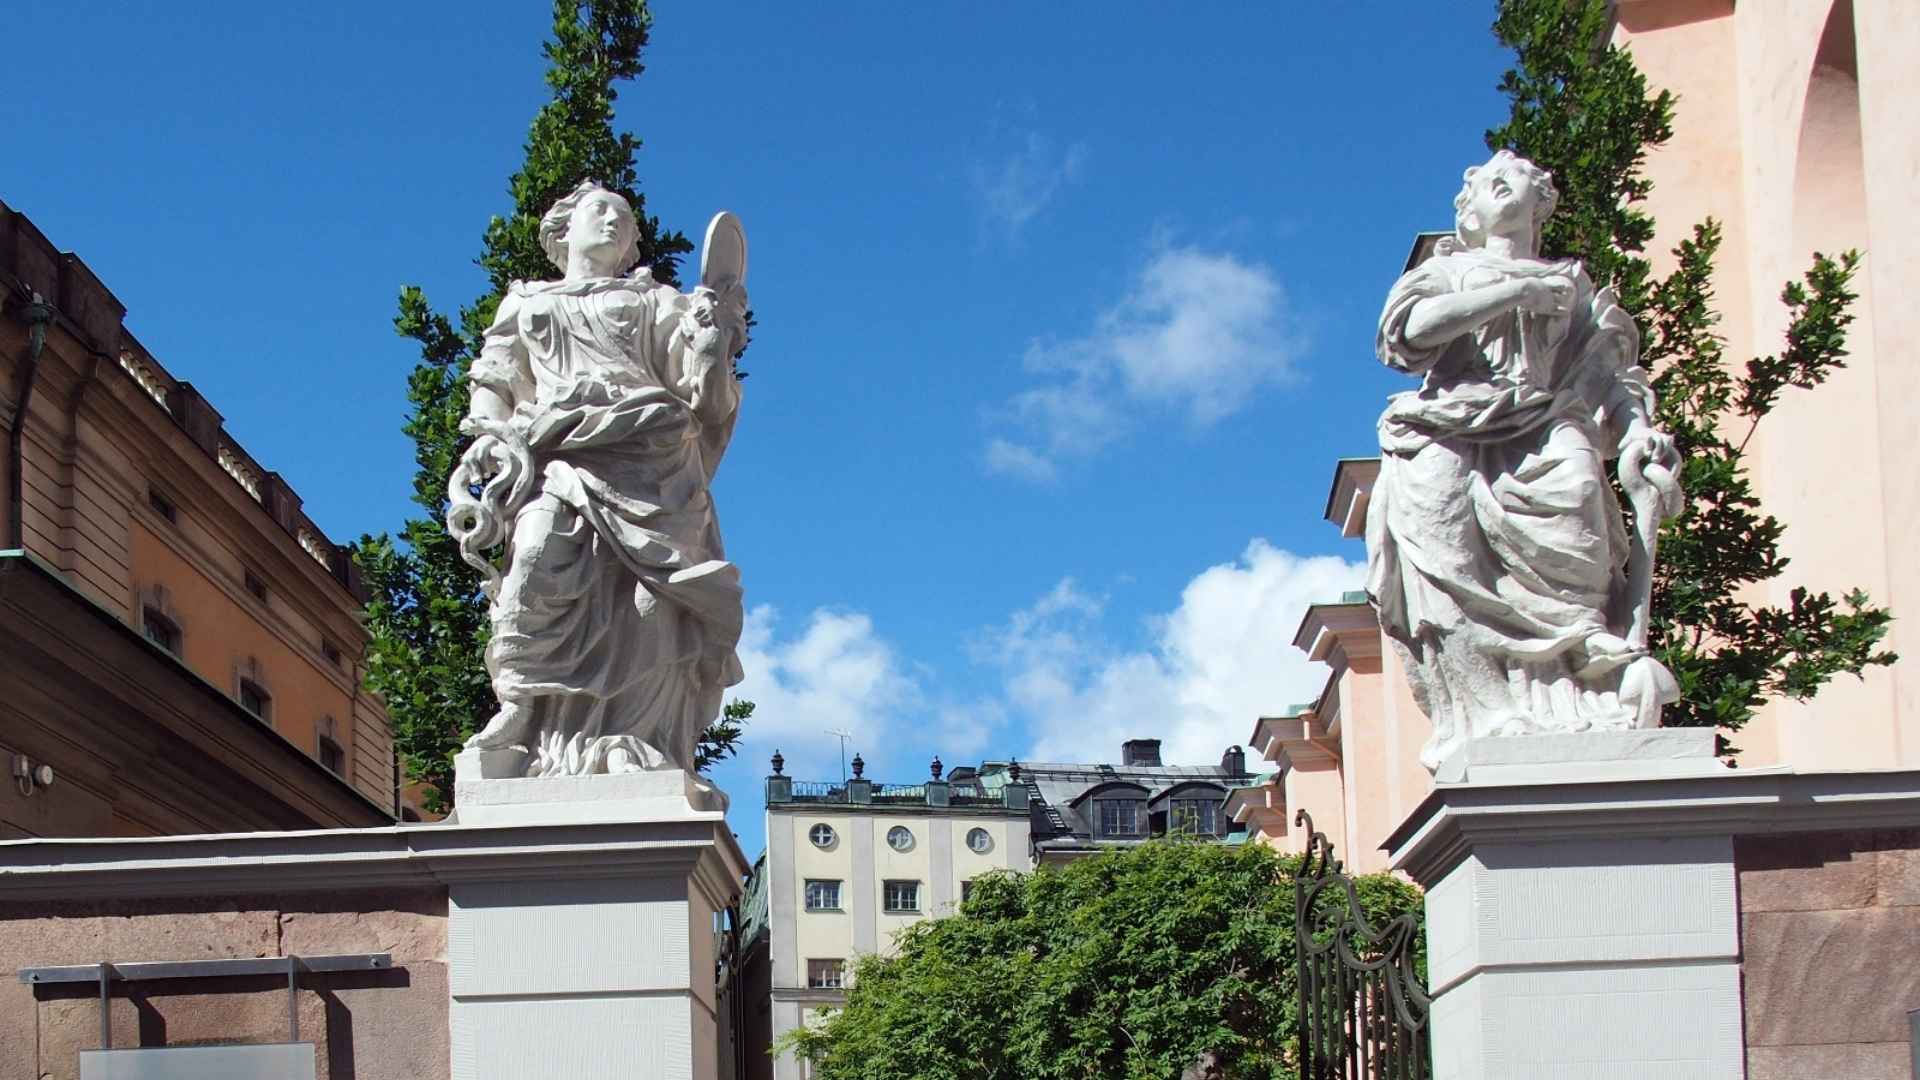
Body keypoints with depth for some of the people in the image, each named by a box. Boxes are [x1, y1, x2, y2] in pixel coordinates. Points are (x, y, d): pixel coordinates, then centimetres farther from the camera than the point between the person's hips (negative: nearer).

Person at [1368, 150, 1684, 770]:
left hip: (1541, 428, 0)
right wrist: (1516, 293, 1)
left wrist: (1638, 436, -3)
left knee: (1572, 481, -32)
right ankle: (1487, 720, -37)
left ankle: (1576, 709, -39)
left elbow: (1612, 371, 16)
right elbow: (1412, 326, 2)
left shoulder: (1571, 284, 29)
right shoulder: (1446, 273, 25)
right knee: (1428, 488, -31)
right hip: (1454, 433, 0)